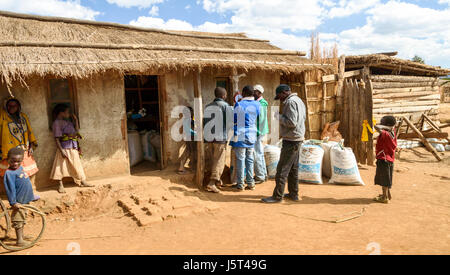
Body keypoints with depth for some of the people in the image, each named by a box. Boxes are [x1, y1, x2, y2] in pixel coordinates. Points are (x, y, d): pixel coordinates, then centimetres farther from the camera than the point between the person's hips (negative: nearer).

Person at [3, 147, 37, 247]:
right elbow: (10, 188, -20)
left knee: (23, 219, 21)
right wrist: (13, 202, -22)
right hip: (19, 201, -9)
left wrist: (31, 196, 23)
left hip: (25, 199, 9)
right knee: (18, 220, -3)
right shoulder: (9, 173, -18)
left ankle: (22, 235, 35)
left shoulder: (20, 168, 7)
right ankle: (19, 240, 2)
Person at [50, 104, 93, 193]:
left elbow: (76, 130, 17)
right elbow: (57, 138, -14)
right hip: (65, 148, -8)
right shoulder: (56, 123, -8)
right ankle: (61, 186, 7)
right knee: (61, 167, -1)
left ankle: (83, 182, 20)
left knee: (77, 165, 12)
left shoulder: (68, 121, 16)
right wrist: (61, 150, -20)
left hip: (74, 148, 8)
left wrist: (76, 119, 13)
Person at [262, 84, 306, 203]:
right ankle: (293, 194, 24)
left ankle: (277, 196, 0)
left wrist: (279, 116, -10)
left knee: (282, 169, -5)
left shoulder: (291, 102, -14)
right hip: (297, 139, 10)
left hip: (291, 140, -10)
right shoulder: (298, 100, 17)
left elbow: (291, 122, -23)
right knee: (293, 168, 16)